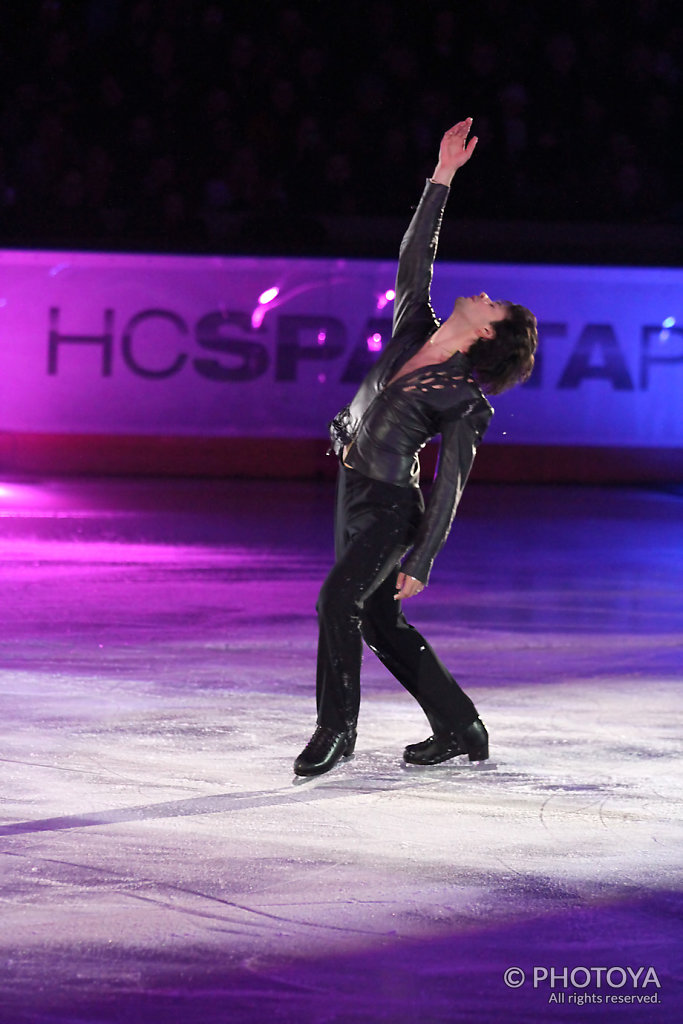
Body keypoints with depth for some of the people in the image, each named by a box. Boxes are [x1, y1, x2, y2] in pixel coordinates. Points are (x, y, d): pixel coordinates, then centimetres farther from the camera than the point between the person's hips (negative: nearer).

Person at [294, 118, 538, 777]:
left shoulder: (463, 400, -13)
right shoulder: (413, 332, 4)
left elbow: (449, 488, -14)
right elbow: (414, 258, 8)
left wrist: (422, 562, -15)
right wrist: (442, 178, 5)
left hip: (390, 506, -8)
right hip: (355, 493, 8)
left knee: (338, 599, -23)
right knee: (380, 623, 11)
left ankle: (336, 729, -13)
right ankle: (459, 729, 20)